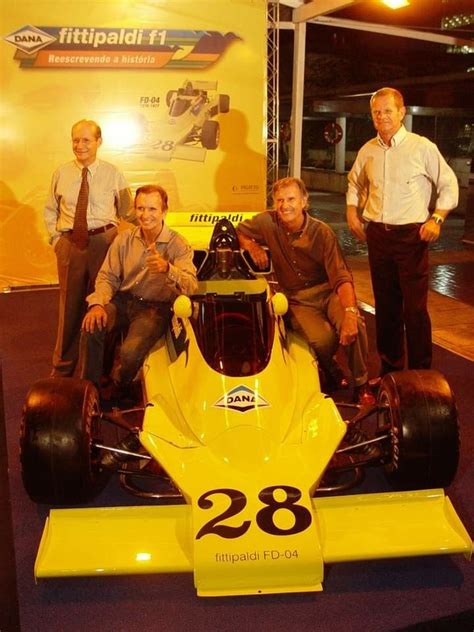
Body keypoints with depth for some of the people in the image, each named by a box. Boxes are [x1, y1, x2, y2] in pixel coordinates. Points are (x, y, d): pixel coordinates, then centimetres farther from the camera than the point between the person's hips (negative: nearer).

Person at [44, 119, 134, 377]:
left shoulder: (113, 174, 1)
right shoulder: (61, 174, 5)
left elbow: (128, 212, 7)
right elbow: (50, 210, 14)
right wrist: (55, 237, 5)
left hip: (103, 242, -1)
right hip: (69, 244, 1)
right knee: (70, 304, 10)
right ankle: (63, 367, 25)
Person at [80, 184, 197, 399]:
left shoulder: (178, 245, -8)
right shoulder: (124, 239, 4)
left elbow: (191, 286, -21)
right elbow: (107, 276, 4)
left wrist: (167, 269, -41)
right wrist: (97, 304, -16)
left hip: (156, 308, -3)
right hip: (123, 301, 3)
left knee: (130, 351, -27)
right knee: (92, 327, -26)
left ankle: (118, 391, 9)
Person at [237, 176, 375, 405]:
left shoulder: (322, 232, -11)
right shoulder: (267, 222, -6)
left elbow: (341, 277, -18)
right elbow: (239, 231, 14)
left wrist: (350, 312, -35)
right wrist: (251, 245, -9)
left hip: (327, 292, 0)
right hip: (297, 301, 0)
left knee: (354, 326, -32)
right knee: (323, 339, -30)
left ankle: (361, 384, -7)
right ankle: (329, 372, 7)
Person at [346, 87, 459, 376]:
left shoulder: (422, 147, -5)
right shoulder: (368, 150, 8)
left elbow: (449, 185, 0)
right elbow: (355, 182, 26)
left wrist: (436, 219, -10)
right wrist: (352, 212, 12)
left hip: (411, 235, -5)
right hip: (377, 234, 5)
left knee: (415, 307, -5)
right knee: (385, 304, 13)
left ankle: (421, 372, 6)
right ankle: (389, 366, 26)